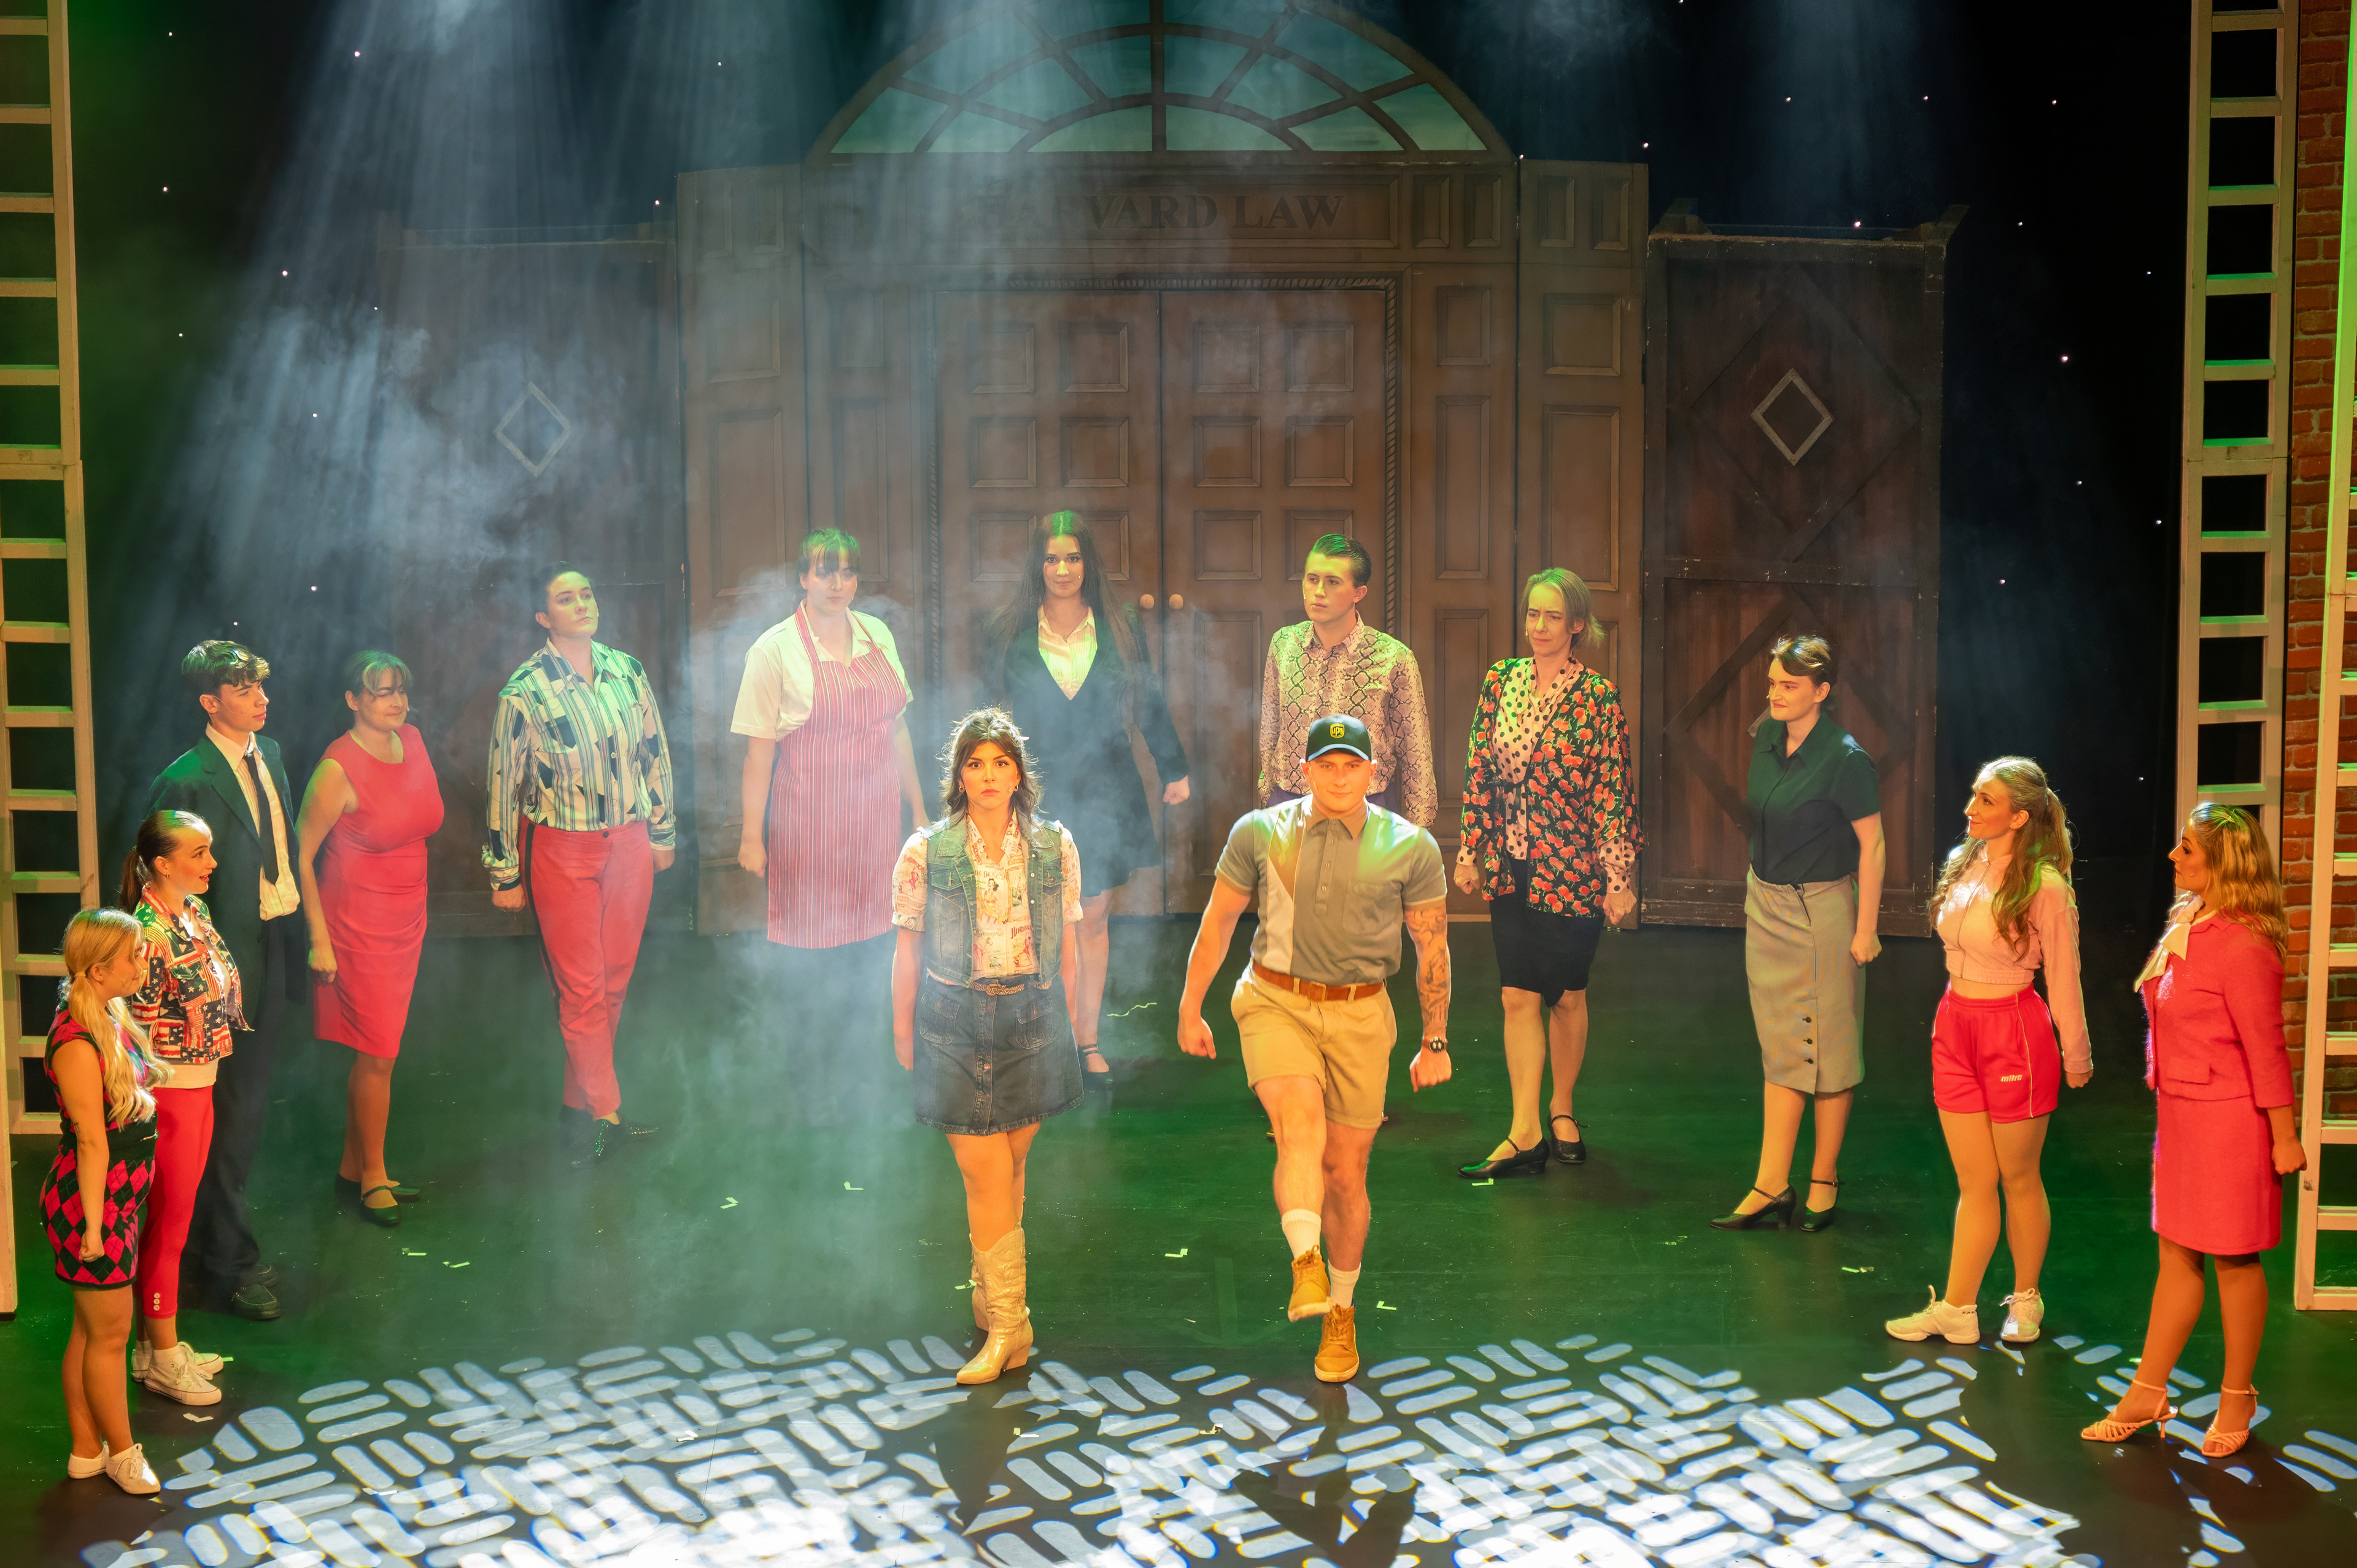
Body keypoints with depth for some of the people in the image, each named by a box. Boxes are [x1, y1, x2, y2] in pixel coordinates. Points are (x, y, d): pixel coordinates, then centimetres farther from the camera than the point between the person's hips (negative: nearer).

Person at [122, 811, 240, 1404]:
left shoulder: (195, 910, 3)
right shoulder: (150, 933, -23)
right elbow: (136, 1032, -20)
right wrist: (146, 1108, -16)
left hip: (202, 1083, 8)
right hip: (168, 1091, -8)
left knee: (173, 1218, 18)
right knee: (167, 1224, 5)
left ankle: (160, 1343, 31)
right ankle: (162, 1359, 19)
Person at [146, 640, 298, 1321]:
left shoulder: (269, 754, 7)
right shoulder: (188, 782, -18)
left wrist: (297, 944, 10)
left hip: (273, 948, 8)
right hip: (227, 963, -8)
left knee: (249, 1105, 18)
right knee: (231, 1112, 2)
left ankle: (214, 1239, 34)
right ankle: (230, 1260, 15)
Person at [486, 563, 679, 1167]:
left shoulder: (627, 671, 1)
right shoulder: (524, 692, -11)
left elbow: (655, 751, 12)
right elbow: (504, 782, -5)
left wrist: (663, 830, 14)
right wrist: (505, 873, -2)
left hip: (629, 843, 4)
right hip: (562, 850, -4)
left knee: (614, 981, 9)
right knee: (581, 986, -3)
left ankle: (579, 1101, 23)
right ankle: (605, 1114, 5)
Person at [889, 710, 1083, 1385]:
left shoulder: (1055, 847, 2)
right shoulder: (926, 852, -4)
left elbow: (1065, 944, 9)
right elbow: (909, 948, 3)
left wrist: (1070, 1022, 12)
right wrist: (902, 1030, 7)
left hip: (1033, 1018, 2)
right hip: (955, 1023, -2)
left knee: (1008, 1170, 10)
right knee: (985, 1177, -5)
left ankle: (991, 1300, 28)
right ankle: (1008, 1325, 1)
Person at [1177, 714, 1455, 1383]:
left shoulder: (1409, 847, -5)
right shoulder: (1260, 833, -3)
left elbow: (1433, 948, 4)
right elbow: (1218, 921, 8)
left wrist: (1435, 1043, 5)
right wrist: (1190, 1010, 12)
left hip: (1359, 1016, 1)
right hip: (1276, 1005, 0)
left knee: (1346, 1172, 7)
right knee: (1301, 1128, -27)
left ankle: (1342, 1312, 25)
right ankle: (1307, 1272, -35)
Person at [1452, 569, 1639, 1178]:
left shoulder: (1597, 696, -9)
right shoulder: (1500, 680, 3)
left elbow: (1614, 791, -9)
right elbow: (1479, 773, 8)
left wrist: (1620, 877, -10)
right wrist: (1469, 851, 6)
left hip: (1573, 871, -3)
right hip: (1512, 870, 3)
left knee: (1568, 995, 11)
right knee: (1518, 998, 2)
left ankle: (1561, 1107, 30)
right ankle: (1526, 1134, 4)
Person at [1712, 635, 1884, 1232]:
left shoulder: (1844, 758, -18)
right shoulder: (1766, 736, 2)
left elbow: (1872, 843, -14)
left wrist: (1866, 928, -14)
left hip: (1824, 909, -7)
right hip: (1766, 903, 7)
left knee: (1827, 1047, 5)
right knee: (1781, 1047, 8)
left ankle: (1824, 1179, 19)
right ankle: (1771, 1188, 11)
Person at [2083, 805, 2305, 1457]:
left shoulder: (2243, 945, -20)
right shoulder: (2186, 926, 7)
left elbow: (2266, 1047, -17)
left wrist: (2284, 1137, -14)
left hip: (2229, 1120, -9)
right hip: (2180, 1111, 9)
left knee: (2234, 1259, 5)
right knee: (2176, 1255, 14)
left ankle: (2237, 1398, 20)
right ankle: (2148, 1394, 21)